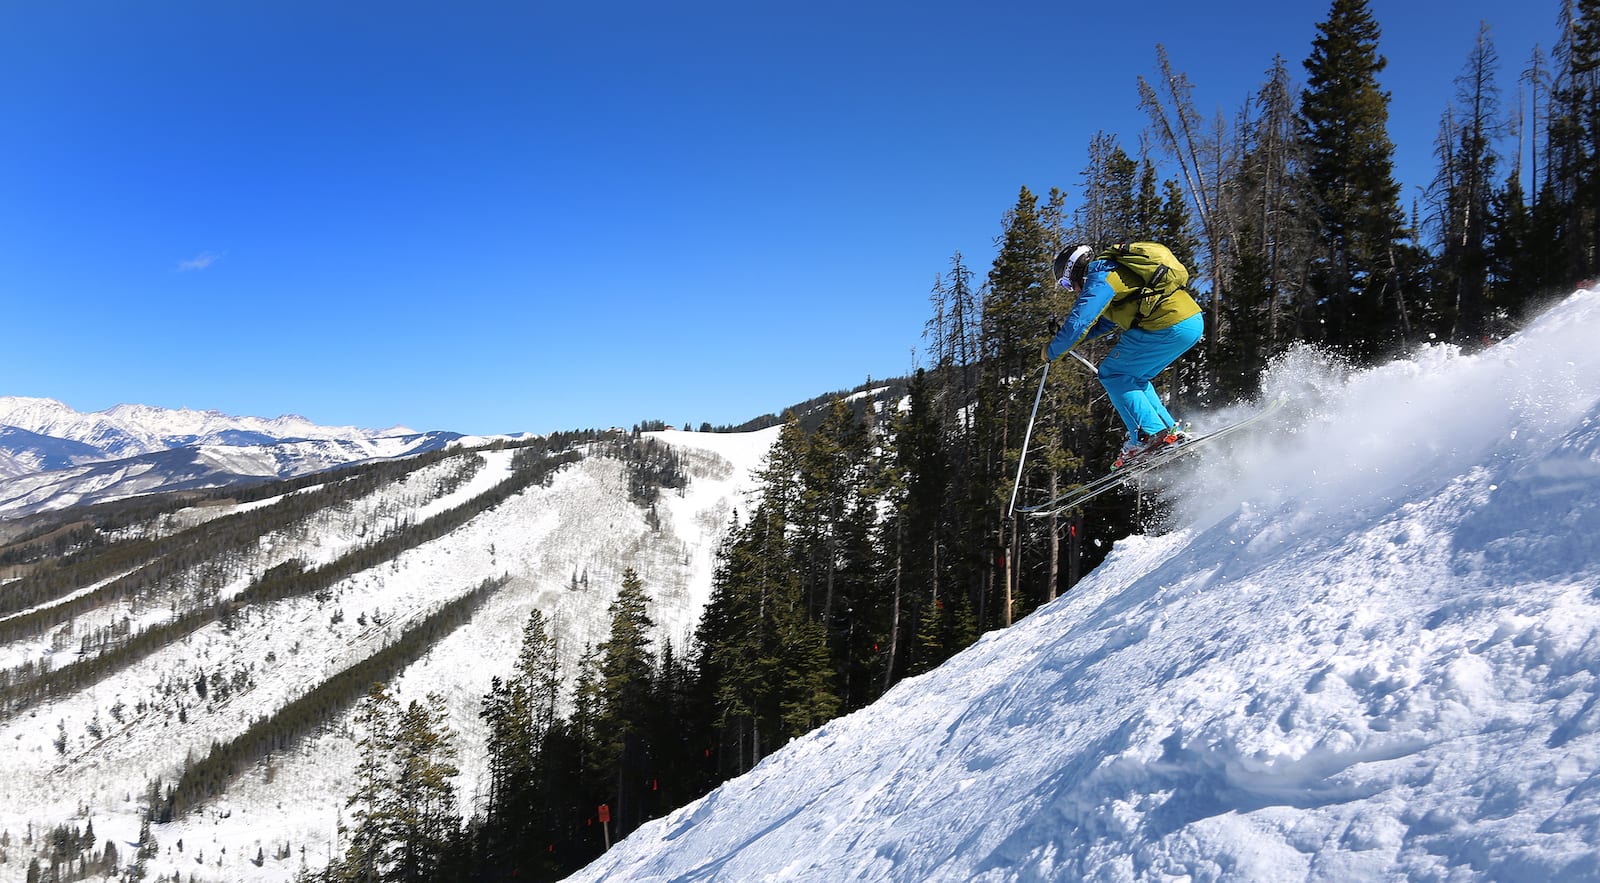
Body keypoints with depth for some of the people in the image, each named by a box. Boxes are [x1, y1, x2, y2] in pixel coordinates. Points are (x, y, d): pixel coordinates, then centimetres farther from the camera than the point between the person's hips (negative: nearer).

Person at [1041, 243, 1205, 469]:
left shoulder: (1099, 278, -4)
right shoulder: (1118, 271, 27)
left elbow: (1079, 324, -11)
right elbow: (1107, 323, 36)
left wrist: (1052, 352, 5)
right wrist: (1067, 337, 27)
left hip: (1170, 328, -10)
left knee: (1112, 374, 2)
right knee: (1133, 377, 22)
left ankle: (1151, 434, -6)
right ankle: (1170, 431, 16)